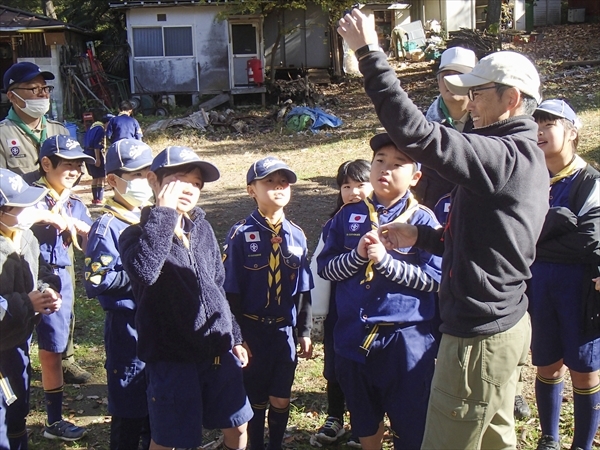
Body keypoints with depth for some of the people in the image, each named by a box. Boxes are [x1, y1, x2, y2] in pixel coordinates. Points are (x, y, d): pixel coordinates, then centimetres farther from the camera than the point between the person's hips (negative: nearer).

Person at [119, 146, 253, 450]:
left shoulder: (202, 228, 7)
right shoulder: (138, 234, -10)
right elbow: (143, 271, -34)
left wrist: (233, 337, 17)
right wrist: (164, 211, -27)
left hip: (218, 351, 6)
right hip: (171, 358, -5)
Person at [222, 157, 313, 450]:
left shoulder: (296, 235, 1)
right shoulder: (241, 234, -10)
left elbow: (303, 290, 7)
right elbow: (231, 291, -8)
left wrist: (305, 332, 7)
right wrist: (236, 337, -10)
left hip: (285, 330, 3)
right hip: (251, 330, -3)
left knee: (281, 400, 10)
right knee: (255, 400, 11)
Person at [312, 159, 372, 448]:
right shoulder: (335, 225, 1)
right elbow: (319, 266, 2)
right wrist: (318, 309, 1)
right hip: (338, 312, 3)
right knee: (334, 368, 15)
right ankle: (334, 419, 32)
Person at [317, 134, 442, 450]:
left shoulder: (422, 220, -7)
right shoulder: (348, 216, 4)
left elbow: (433, 279, -13)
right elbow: (325, 268, 2)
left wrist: (385, 259, -21)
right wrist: (357, 255, -15)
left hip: (406, 338, -3)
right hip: (354, 336, 4)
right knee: (364, 418, 22)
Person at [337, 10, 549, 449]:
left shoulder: (505, 156, -22)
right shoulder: (525, 155, 12)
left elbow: (415, 133, -31)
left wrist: (369, 53, -26)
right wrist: (421, 236, 9)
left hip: (480, 335, -11)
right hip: (506, 325, 11)